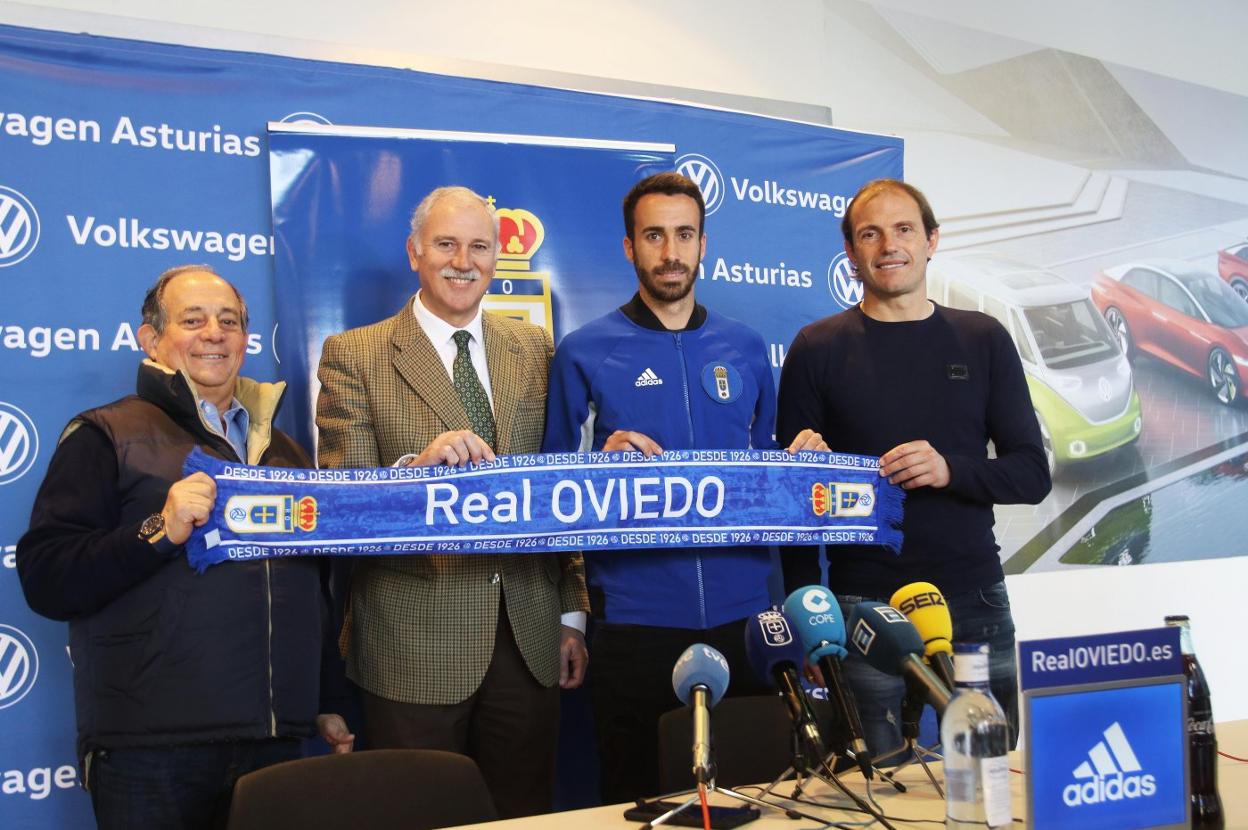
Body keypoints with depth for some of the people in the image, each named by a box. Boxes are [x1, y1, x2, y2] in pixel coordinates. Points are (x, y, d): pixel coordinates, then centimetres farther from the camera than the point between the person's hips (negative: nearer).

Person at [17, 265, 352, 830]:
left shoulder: (282, 450, 16)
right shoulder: (104, 436, -1)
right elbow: (45, 581, -10)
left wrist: (323, 703, 19)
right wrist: (159, 531, -21)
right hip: (150, 750, -4)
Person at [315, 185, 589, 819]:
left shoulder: (536, 350, 9)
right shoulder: (354, 355, -1)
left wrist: (572, 613, 8)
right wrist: (418, 465, -26)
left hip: (527, 640, 3)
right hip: (412, 645, -3)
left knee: (525, 813, 14)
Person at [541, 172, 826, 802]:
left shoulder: (745, 348, 10)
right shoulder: (585, 352, 0)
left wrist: (801, 456, -2)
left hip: (742, 612, 3)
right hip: (635, 617, -2)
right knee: (638, 796, 7)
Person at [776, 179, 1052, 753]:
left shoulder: (982, 340, 7)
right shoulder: (818, 349, 2)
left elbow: (1032, 475, 5)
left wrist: (950, 470, -15)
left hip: (975, 603, 2)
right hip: (863, 606, -2)